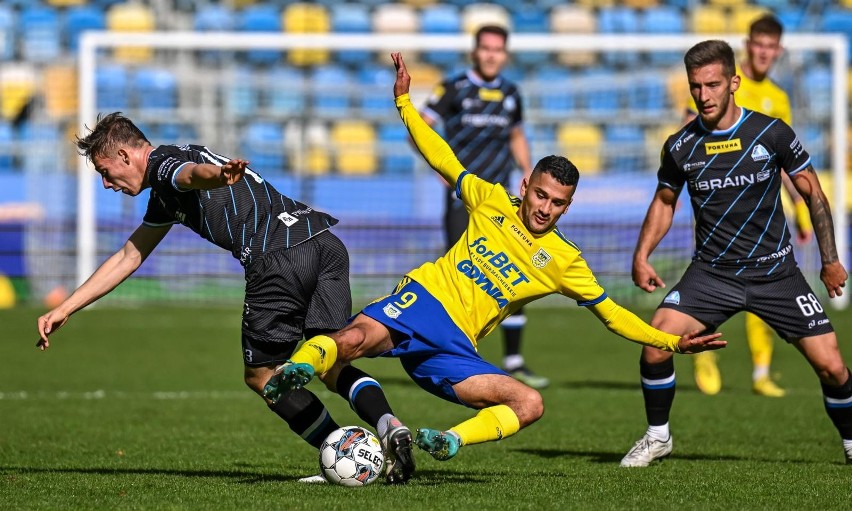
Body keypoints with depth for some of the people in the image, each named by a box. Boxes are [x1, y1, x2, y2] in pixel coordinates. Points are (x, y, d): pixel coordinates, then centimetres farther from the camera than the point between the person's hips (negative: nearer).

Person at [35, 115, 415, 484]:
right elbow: (128, 258, 44)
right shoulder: (165, 195, 34)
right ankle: (388, 424, -18)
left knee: (261, 375, 7)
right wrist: (64, 310, 45)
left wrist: (219, 175, -47)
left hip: (280, 259, -9)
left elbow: (195, 172, -22)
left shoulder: (163, 164, 5)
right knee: (333, 367, 10)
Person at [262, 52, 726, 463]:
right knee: (357, 339, -37)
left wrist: (671, 343, 5)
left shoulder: (563, 260, 11)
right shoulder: (491, 202, 9)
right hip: (422, 299, -2)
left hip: (454, 352, 2)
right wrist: (404, 102, 6)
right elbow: (441, 159, 14)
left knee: (530, 404, -23)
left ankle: (450, 441, -35)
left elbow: (611, 313, 14)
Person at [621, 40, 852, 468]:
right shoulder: (680, 146, -4)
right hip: (711, 271, 1)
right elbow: (664, 201, 14)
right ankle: (657, 436, 5)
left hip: (776, 271, -1)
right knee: (655, 344, -18)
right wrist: (642, 256, 3)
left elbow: (813, 194, 2)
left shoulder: (771, 133, -9)